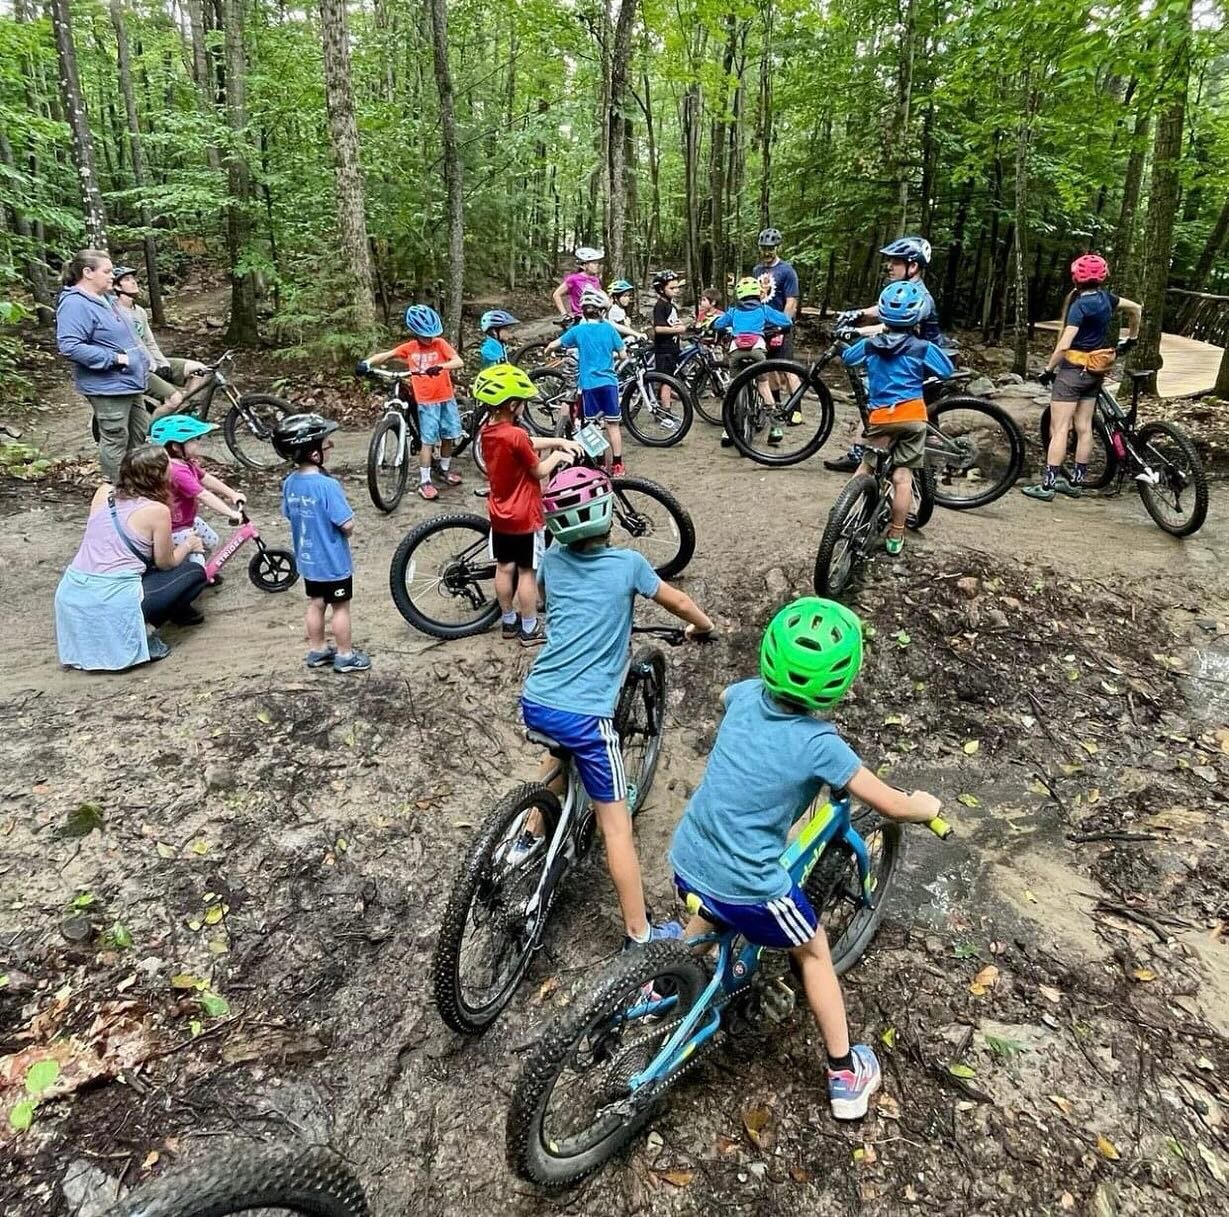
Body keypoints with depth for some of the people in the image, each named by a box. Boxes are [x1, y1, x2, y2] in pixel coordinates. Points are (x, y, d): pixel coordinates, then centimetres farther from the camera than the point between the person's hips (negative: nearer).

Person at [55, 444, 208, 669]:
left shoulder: (103, 492, 10)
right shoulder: (157, 510, -6)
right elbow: (165, 563, 4)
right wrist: (187, 545, 23)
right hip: (113, 601, -7)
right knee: (195, 573, 10)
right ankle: (144, 629, -2)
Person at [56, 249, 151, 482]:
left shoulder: (104, 298, 13)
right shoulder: (75, 304, -18)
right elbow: (69, 346, -26)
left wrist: (141, 358, 14)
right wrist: (115, 358, -25)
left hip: (129, 381, 10)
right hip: (108, 385, -10)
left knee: (139, 433, 18)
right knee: (116, 440, -3)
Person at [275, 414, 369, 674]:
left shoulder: (290, 483, -4)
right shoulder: (327, 485, -26)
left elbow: (290, 516, 9)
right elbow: (347, 525, -25)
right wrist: (344, 529, -3)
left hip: (307, 559, 7)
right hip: (333, 561, -7)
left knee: (316, 604, 20)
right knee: (341, 607, 8)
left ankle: (317, 651, 32)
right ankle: (345, 655, 20)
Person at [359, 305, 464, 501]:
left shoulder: (440, 344, -2)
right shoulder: (409, 348, 1)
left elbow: (459, 362, -15)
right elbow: (385, 355, 8)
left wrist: (440, 366, -33)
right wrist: (367, 362, -9)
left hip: (446, 397, 2)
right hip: (426, 401, -1)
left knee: (448, 436, 11)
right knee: (428, 440, -5)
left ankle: (444, 470, 33)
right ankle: (424, 481, 0)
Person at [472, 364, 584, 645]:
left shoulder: (487, 430, 1)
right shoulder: (515, 435, -25)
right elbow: (539, 471, -14)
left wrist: (561, 441, 10)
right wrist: (557, 455, 3)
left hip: (500, 514, 8)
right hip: (524, 517, -8)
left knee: (504, 568, 16)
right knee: (527, 572, 4)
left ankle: (508, 622, 29)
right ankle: (530, 630, 14)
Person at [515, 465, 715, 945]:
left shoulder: (552, 560, 8)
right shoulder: (627, 564, -2)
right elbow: (679, 602, 14)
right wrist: (703, 625, 34)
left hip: (535, 702, 5)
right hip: (584, 714, -5)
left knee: (563, 752, 37)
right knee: (615, 821, 4)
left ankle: (531, 836, 45)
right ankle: (640, 933, 12)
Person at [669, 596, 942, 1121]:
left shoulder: (747, 696, -4)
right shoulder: (820, 744, -19)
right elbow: (894, 805, -9)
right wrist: (927, 806, 13)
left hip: (685, 860, 5)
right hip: (747, 887, -5)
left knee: (709, 917, 38)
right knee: (813, 953, 23)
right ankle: (846, 1075, 36)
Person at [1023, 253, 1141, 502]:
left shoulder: (1080, 305, -16)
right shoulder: (1105, 298, 5)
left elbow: (1063, 345, -22)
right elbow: (1136, 308, 21)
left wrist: (1048, 370, -11)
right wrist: (1131, 338, 33)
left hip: (1074, 369, -8)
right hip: (1096, 371, 8)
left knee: (1059, 429, -7)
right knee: (1084, 427, 11)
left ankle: (1047, 484, -8)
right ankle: (1076, 481, 17)